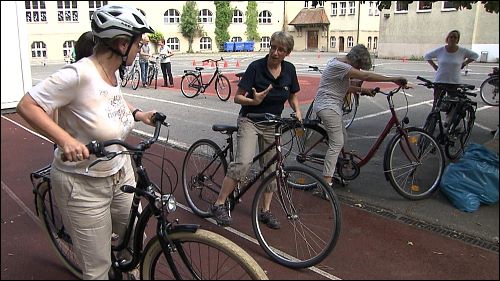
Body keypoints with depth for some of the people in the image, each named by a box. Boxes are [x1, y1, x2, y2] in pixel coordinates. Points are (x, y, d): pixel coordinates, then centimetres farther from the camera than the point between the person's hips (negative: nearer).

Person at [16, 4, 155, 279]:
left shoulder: (112, 73, 2)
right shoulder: (79, 74, -24)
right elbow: (27, 106, -21)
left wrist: (138, 113, 10)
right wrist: (66, 139, -34)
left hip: (121, 174, 8)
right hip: (84, 185, -7)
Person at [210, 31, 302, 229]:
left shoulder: (289, 70, -1)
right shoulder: (256, 67, -16)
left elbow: (293, 96, 13)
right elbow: (238, 97, -14)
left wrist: (297, 112, -5)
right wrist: (254, 101, -33)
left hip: (272, 124, 5)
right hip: (250, 121, -5)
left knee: (271, 167, 8)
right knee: (243, 162, -23)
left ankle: (265, 211, 22)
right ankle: (218, 205, -12)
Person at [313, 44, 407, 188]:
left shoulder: (341, 65, 13)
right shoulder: (339, 66, -19)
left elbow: (345, 87, 16)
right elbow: (366, 76, -24)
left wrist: (362, 90, 3)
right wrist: (392, 79, -22)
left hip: (333, 106, 11)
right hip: (328, 107, -11)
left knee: (341, 136, 19)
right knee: (337, 143, -11)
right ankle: (326, 183, -12)